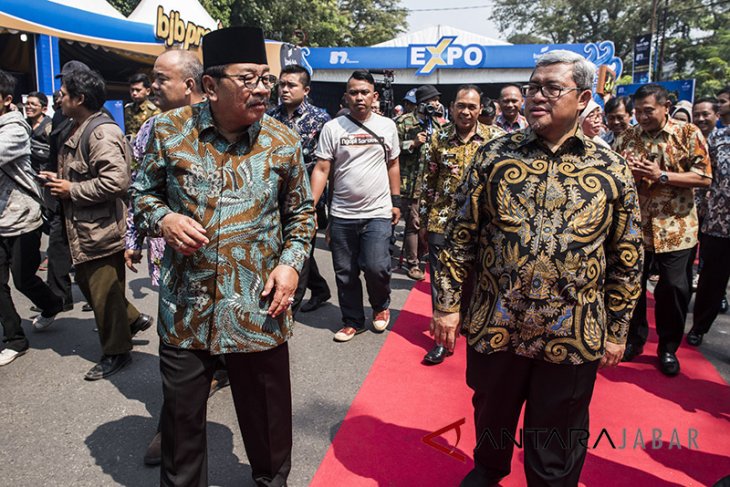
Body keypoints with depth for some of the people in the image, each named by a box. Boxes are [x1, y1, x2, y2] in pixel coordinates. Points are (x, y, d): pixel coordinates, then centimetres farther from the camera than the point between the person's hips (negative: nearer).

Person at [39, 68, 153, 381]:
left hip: (102, 229, -11)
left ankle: (116, 352, 18)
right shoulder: (80, 130, 15)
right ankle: (132, 319, 34)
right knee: (87, 282, 20)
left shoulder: (101, 133, -19)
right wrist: (60, 179, 8)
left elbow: (115, 180, -30)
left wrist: (71, 190, -18)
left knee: (105, 293, 2)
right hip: (84, 228, 11)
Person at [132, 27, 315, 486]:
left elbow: (302, 212, 8)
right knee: (181, 412, 16)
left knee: (267, 408, 16)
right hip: (186, 306, 1)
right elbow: (144, 193, 9)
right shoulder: (169, 129, -4)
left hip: (259, 308, 0)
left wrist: (291, 262, -6)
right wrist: (162, 219, -12)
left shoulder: (283, 141, -3)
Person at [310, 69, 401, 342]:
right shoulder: (332, 128, 0)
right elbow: (321, 170, -3)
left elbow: (393, 165, 13)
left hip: (378, 212, -1)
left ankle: (381, 306, 20)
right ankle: (352, 321, 28)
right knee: (345, 273, 9)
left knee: (376, 267, -12)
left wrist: (396, 202, 9)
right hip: (341, 214, 1)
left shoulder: (387, 126, 5)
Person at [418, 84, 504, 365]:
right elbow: (429, 179, 8)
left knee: (472, 277, 14)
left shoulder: (495, 137, -1)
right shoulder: (440, 138, 3)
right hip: (442, 219, 1)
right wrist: (424, 212, 8)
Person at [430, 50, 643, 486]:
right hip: (494, 327, 1)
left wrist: (616, 332, 3)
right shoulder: (494, 156, -3)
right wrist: (447, 303, -3)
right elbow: (461, 236, -1)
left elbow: (627, 258, 2)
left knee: (557, 446, 16)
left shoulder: (612, 170, -3)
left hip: (574, 337, -1)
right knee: (491, 418, 24)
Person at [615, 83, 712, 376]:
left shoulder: (689, 134, -4)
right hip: (634, 224, 3)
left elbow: (704, 177, -8)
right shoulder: (627, 137, 5)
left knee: (673, 287, 1)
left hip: (674, 227, -2)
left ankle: (668, 348, 21)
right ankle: (634, 339, 29)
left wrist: (662, 176, -18)